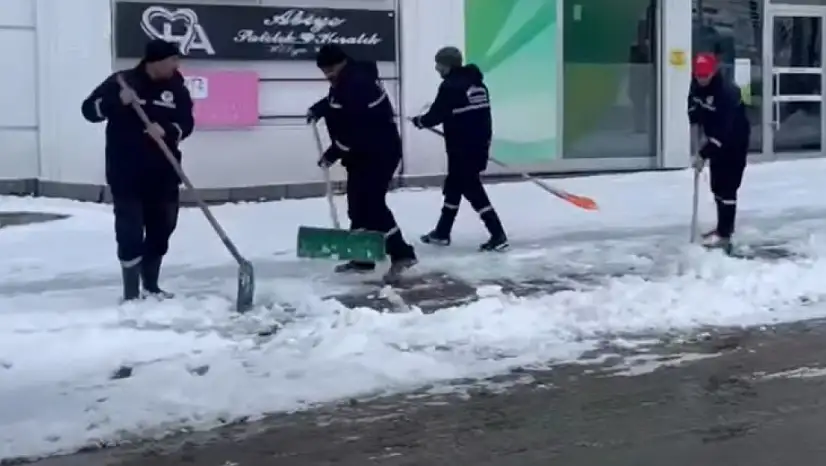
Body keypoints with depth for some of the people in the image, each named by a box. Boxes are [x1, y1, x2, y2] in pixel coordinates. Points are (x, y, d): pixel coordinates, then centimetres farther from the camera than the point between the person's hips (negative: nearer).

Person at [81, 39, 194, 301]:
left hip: (163, 175, 4)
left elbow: (187, 123, 0)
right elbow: (90, 109, -8)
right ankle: (132, 293, 2)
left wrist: (167, 131, -21)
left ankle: (151, 286, 27)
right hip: (126, 175, -4)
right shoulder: (121, 81, -6)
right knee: (130, 234, -5)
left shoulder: (176, 88, 3)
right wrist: (118, 101, -25)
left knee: (161, 232, 12)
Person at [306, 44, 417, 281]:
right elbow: (336, 100, 34)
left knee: (372, 204, -16)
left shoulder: (356, 83, -23)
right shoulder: (347, 79, 10)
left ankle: (402, 253, -16)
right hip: (363, 153, 11)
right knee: (358, 205, 12)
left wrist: (333, 154, -19)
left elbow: (354, 129, -27)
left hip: (379, 153, -11)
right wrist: (318, 109, 17)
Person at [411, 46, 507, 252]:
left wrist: (419, 121, 8)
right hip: (479, 144, 9)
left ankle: (498, 235, -10)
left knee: (472, 190, -6)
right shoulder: (476, 82, 11)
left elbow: (436, 116, -12)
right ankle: (442, 232, 29)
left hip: (463, 147, -9)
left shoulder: (450, 86, -15)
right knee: (454, 186, 19)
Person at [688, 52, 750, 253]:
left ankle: (724, 234, -13)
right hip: (716, 140, 8)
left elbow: (722, 131, -35)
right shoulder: (696, 84, -7)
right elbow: (693, 104, 16)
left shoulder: (727, 92, -32)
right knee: (717, 186, 16)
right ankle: (724, 227, 29)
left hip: (734, 142, -8)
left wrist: (704, 154, -38)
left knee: (727, 188, -13)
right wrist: (696, 124, -1)